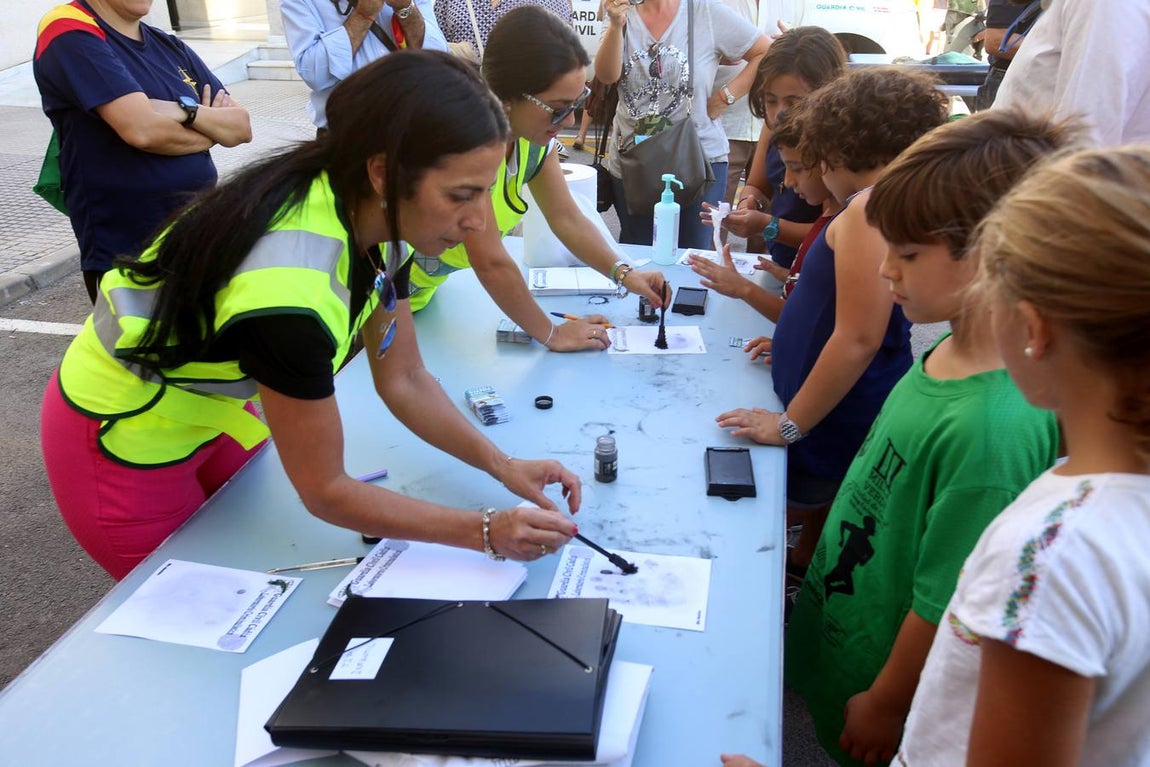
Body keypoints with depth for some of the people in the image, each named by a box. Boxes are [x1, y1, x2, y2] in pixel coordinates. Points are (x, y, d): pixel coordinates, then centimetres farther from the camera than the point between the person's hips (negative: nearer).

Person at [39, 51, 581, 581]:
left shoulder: (373, 218, -16)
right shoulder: (288, 290, -40)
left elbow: (404, 381, -6)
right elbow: (324, 491, -28)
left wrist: (501, 465, -17)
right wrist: (486, 532, -27)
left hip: (215, 407, 7)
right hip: (124, 437, -6)